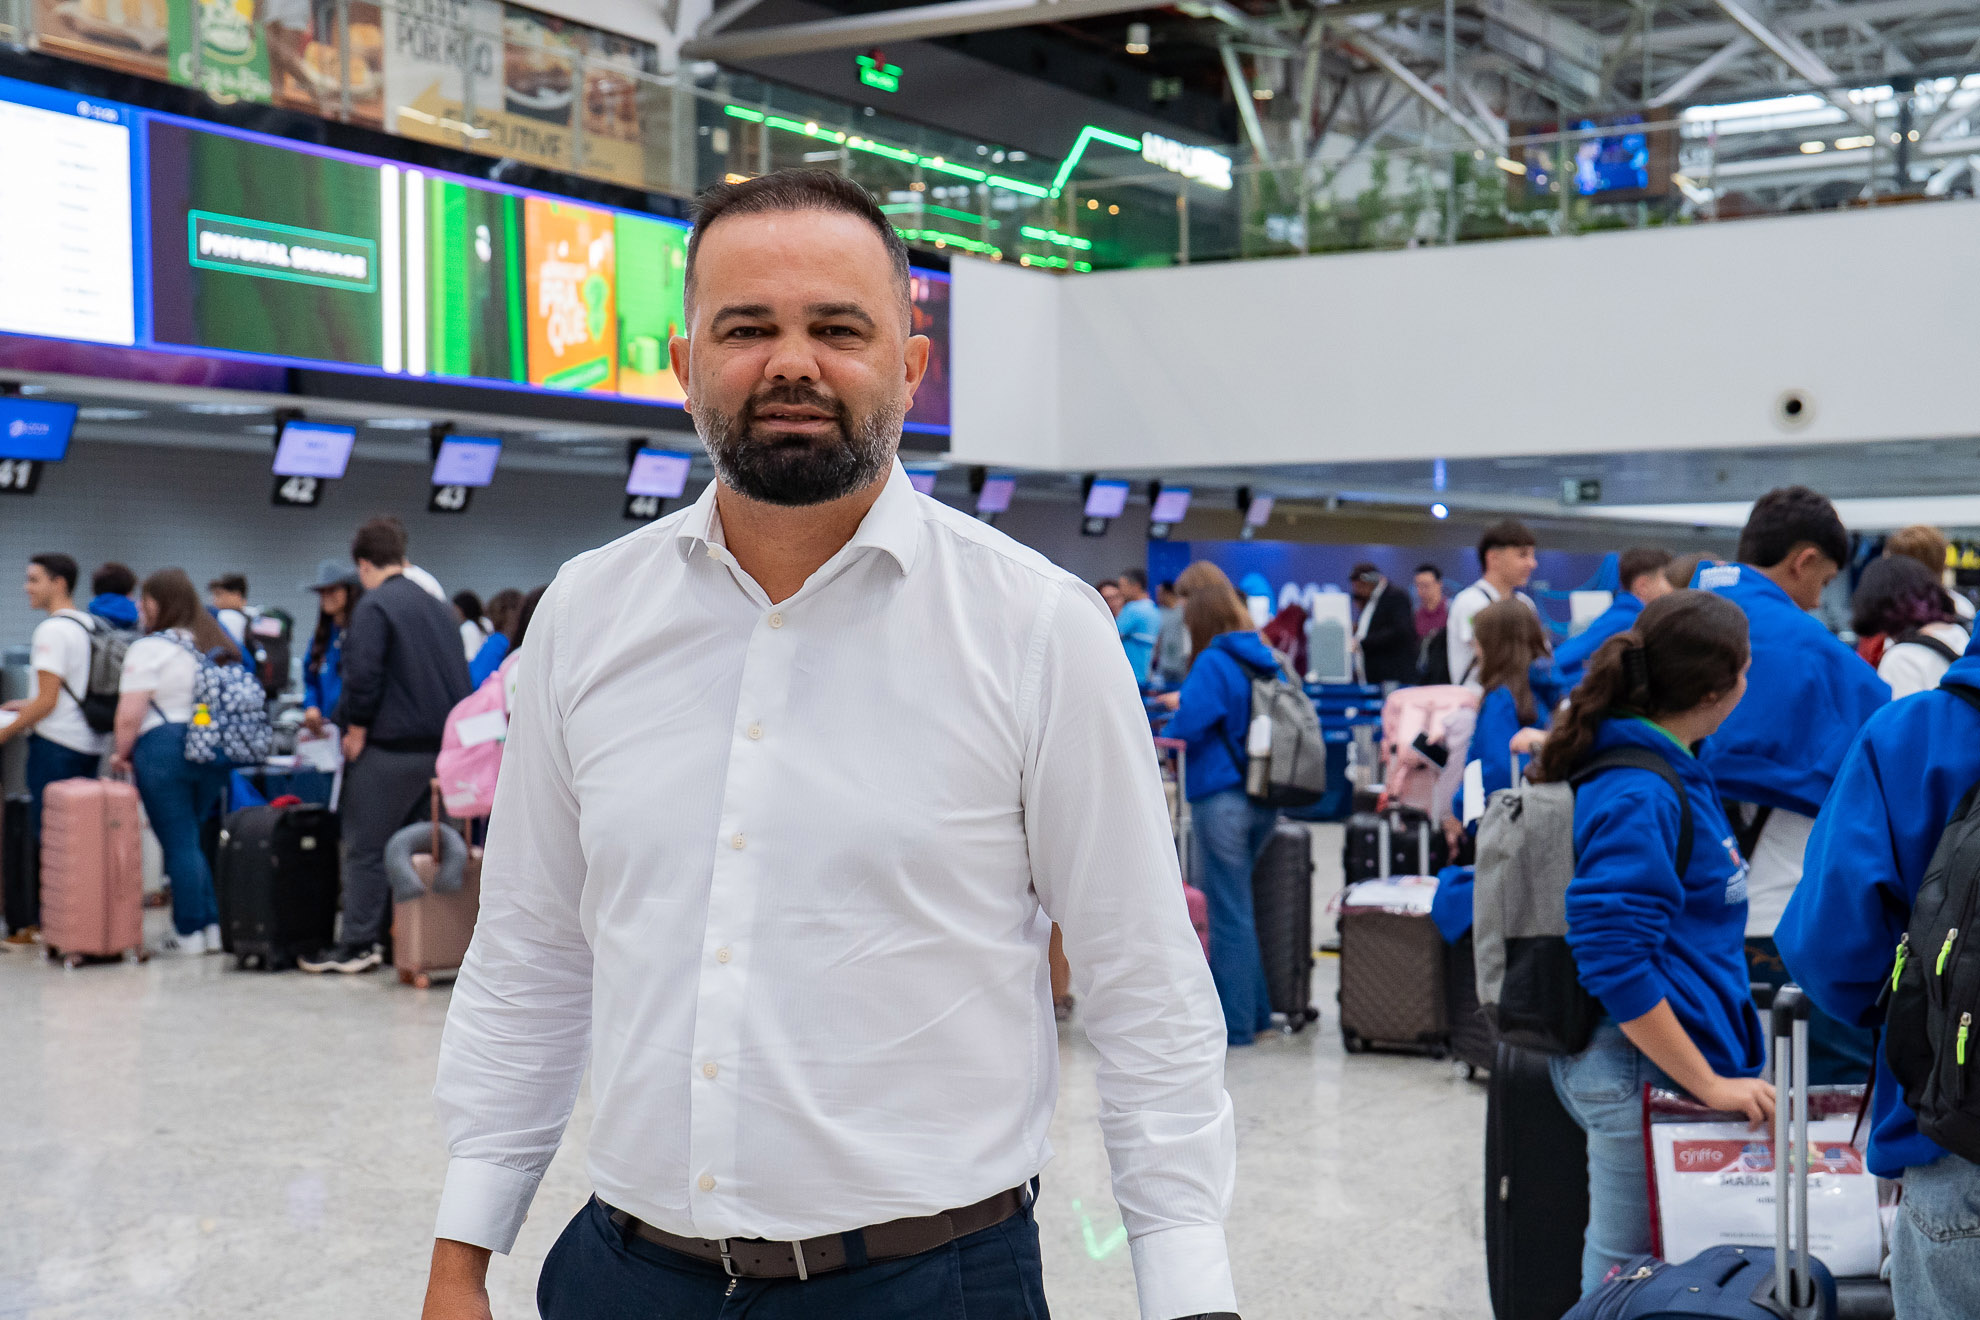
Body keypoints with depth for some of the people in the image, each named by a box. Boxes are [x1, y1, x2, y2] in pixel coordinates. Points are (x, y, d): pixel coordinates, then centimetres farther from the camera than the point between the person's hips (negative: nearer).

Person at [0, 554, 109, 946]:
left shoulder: (52, 631, -13)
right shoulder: (90, 627, 13)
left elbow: (47, 702, -17)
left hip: (54, 745, -8)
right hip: (89, 746, 8)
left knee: (44, 833, -3)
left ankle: (39, 922, -1)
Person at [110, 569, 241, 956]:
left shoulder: (148, 648, -10)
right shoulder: (217, 645, 13)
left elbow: (130, 715, -13)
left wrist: (122, 754, 1)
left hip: (164, 750, -7)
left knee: (179, 844, 0)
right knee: (193, 840, 17)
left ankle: (189, 934, 5)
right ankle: (213, 925, 15)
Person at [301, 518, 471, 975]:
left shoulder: (372, 608, -11)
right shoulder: (439, 608, 14)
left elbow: (363, 676, -20)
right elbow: (461, 678, 17)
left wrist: (355, 731, -10)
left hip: (389, 748, -7)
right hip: (440, 745, 7)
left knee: (366, 848, -1)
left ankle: (358, 944, -1)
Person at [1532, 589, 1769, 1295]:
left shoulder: (1676, 770, 11)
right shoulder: (1639, 797, -19)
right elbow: (1615, 964, -23)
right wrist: (1708, 1084, -20)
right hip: (1646, 1069, -10)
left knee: (1626, 1270, 15)